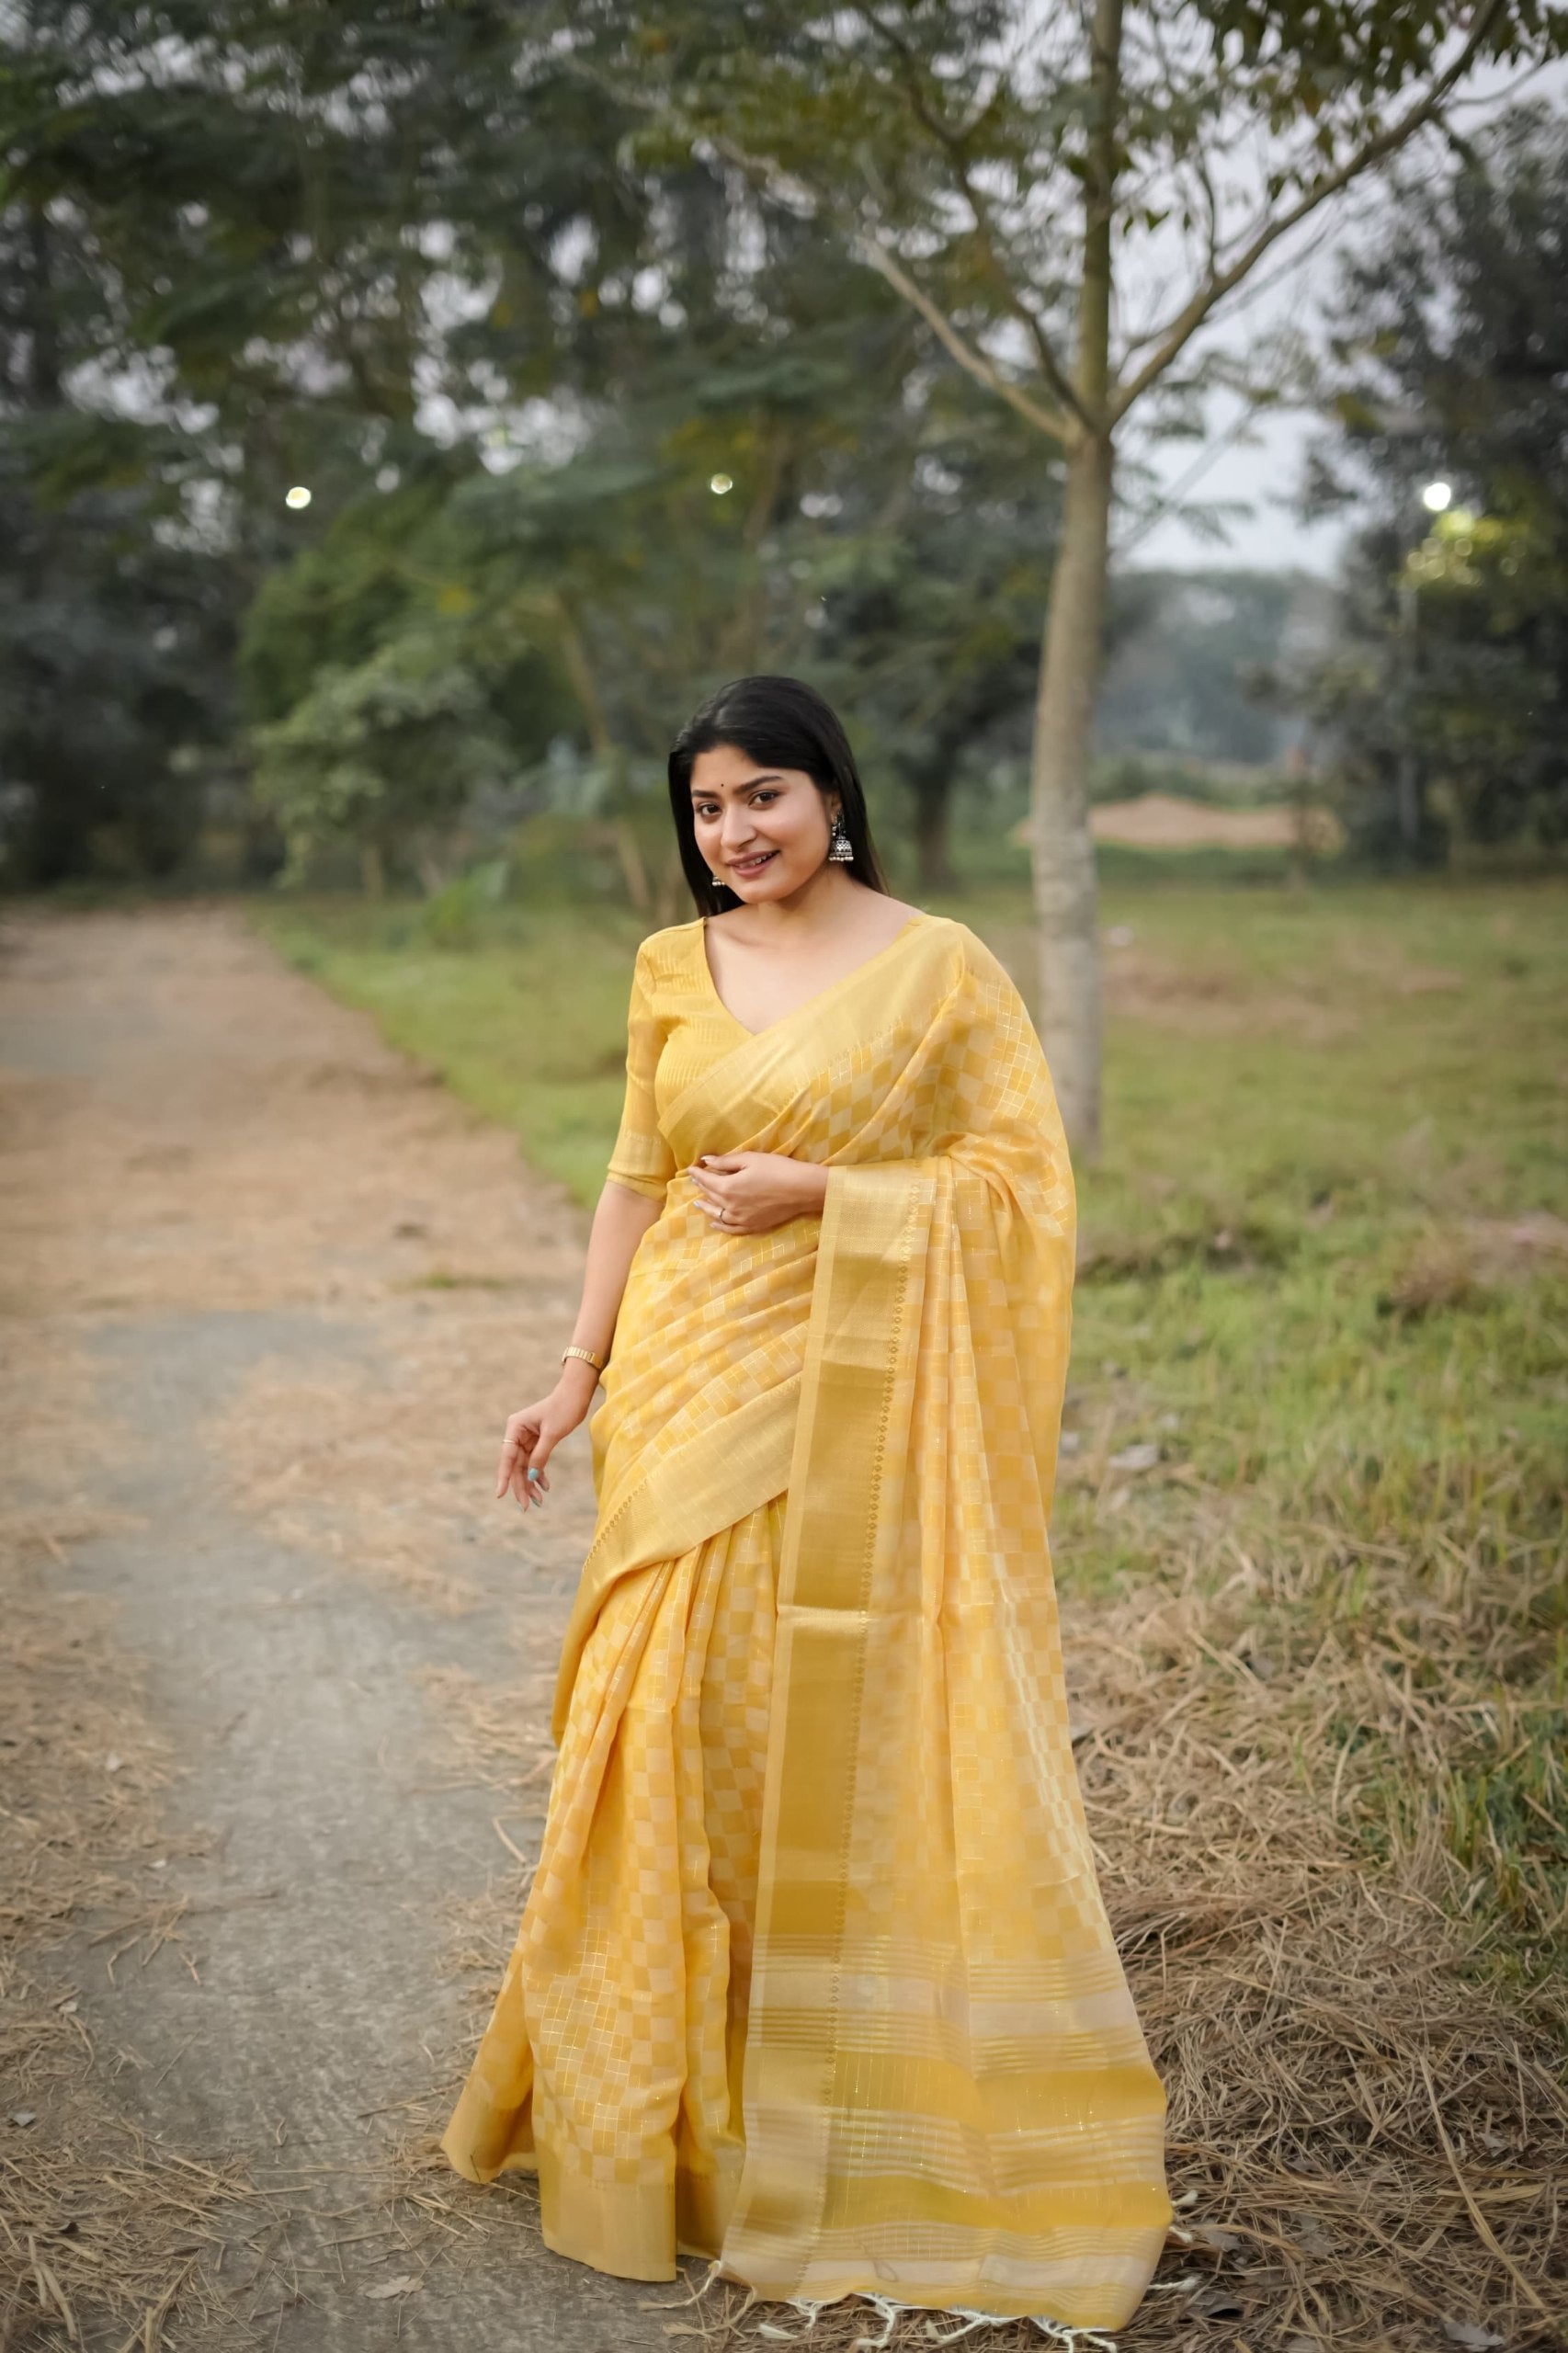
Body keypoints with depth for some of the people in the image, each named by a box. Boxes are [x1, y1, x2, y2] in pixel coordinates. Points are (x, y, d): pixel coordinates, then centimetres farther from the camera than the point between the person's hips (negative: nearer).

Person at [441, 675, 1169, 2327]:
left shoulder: (936, 967, -4)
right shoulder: (673, 970, 9)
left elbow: (1019, 1172, -6)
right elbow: (638, 1182, 13)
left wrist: (816, 1190, -15)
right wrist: (578, 1375, 9)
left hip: (858, 1401, -4)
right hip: (692, 1392, 4)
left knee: (849, 1733, 1)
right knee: (673, 1724, 6)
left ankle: (876, 2097, 19)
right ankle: (668, 2092, 24)